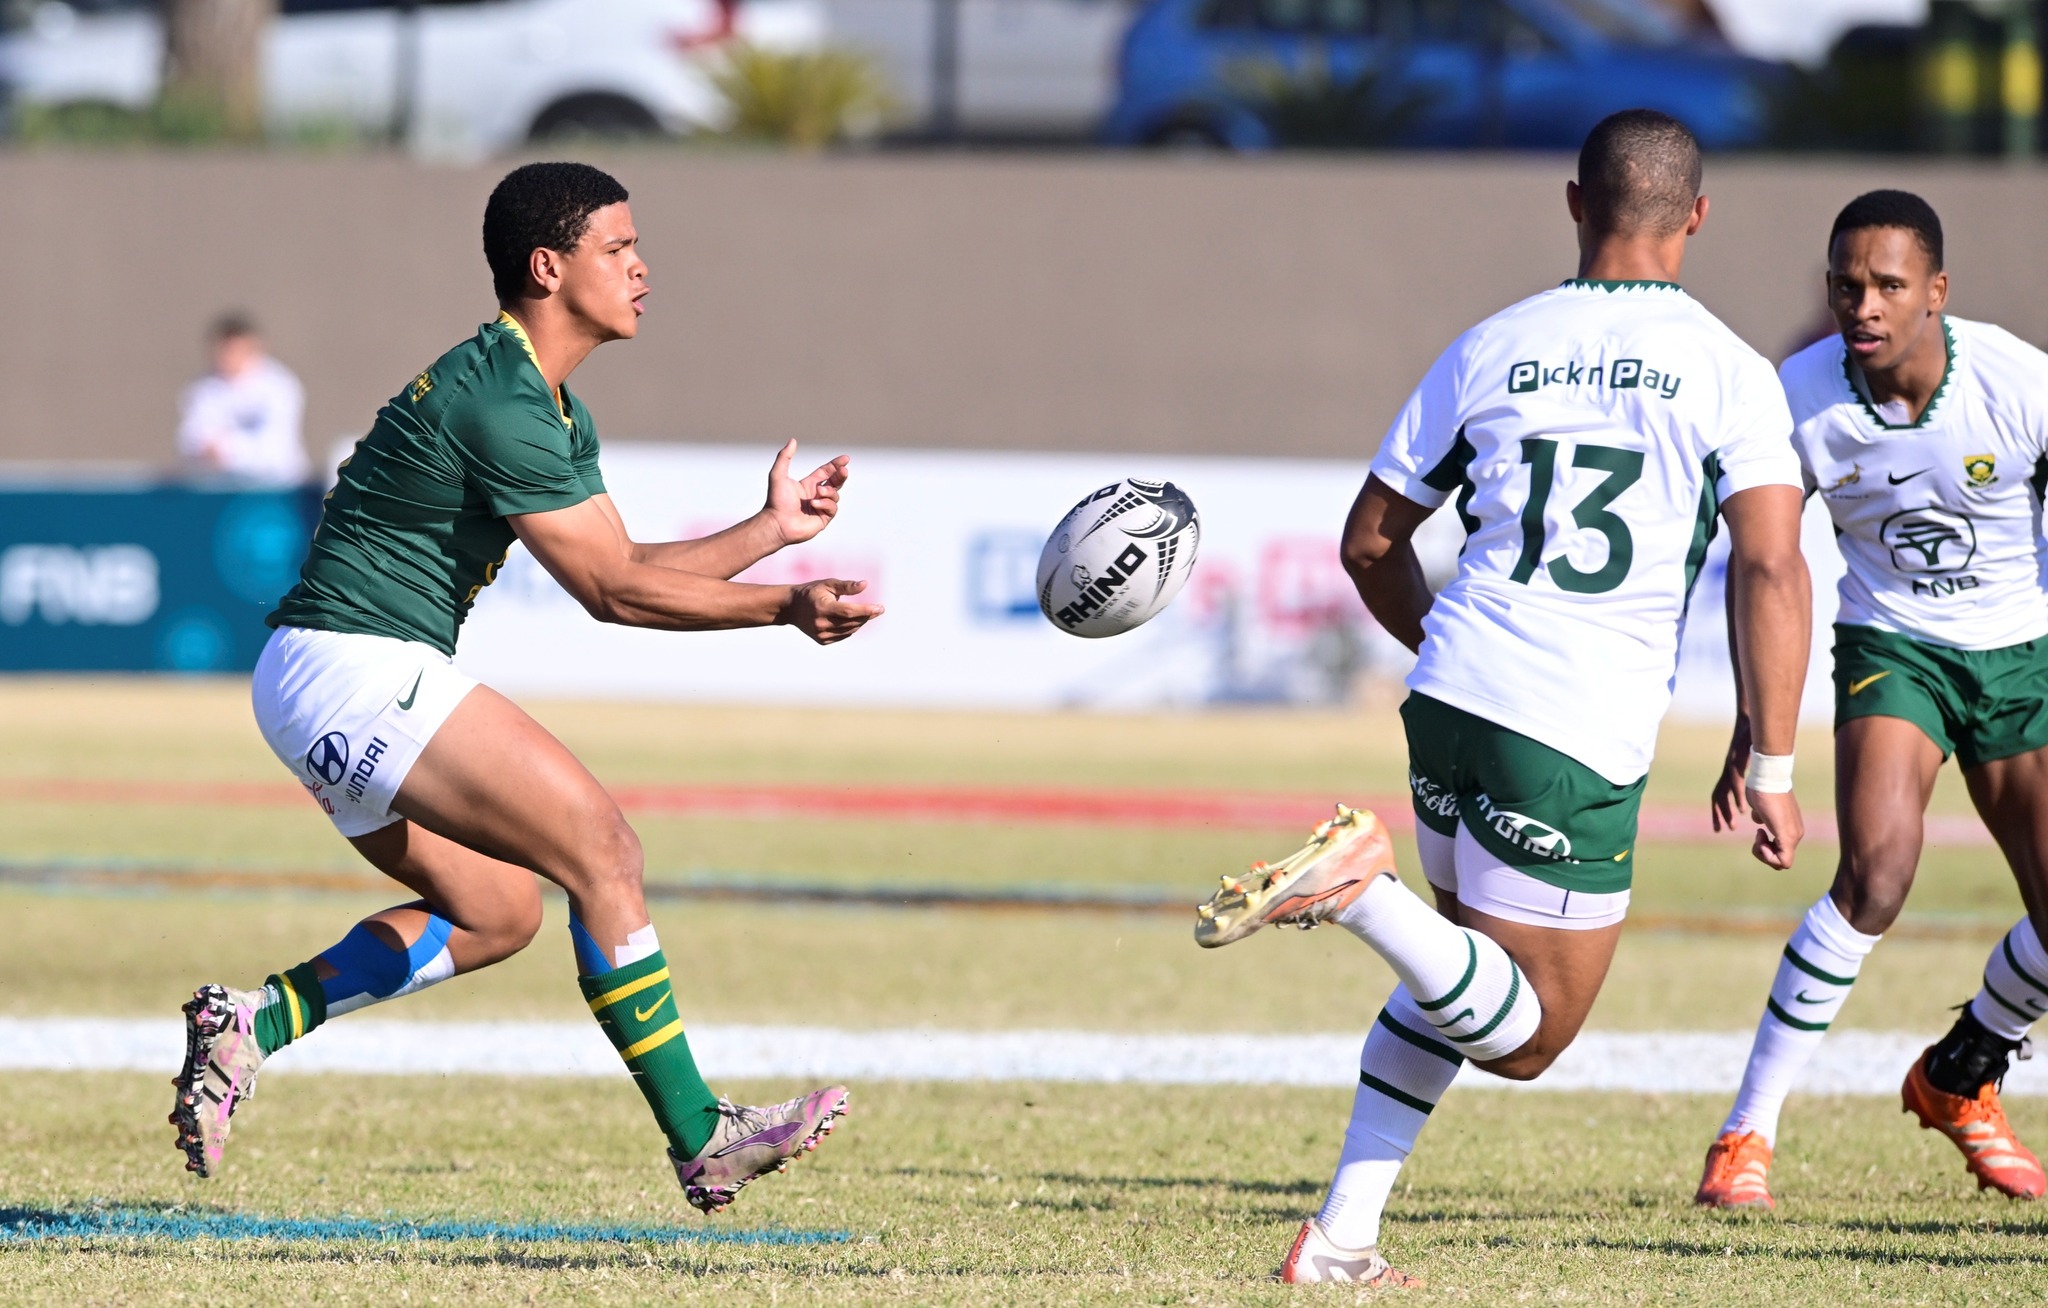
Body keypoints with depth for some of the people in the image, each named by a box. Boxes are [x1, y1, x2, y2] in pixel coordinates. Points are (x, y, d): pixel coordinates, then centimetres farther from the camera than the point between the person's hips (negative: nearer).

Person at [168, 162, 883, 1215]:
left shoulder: (555, 411, 16)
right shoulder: (500, 401, -17)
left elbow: (626, 569, 19)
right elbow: (614, 591, -15)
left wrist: (770, 529, 17)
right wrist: (786, 608, -13)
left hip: (327, 688, 11)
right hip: (354, 666, -11)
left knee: (495, 912, 13)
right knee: (600, 849, -11)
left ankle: (254, 1020, 8)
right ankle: (699, 1140, -9)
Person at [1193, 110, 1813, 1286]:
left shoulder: (1489, 352, 9)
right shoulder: (1730, 374, -3)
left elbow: (1371, 540, 16)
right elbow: (1773, 569, -12)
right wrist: (1773, 773, -8)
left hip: (1452, 700, 5)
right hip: (1580, 745, -5)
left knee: (1469, 966, 26)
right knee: (1525, 1036, 6)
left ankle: (1343, 1235, 18)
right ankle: (1360, 890, -20)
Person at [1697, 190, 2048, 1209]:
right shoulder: (1800, 401, -18)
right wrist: (1755, 725, -6)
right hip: (1891, 648, -1)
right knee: (1877, 871, -26)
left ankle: (1958, 1079, 28)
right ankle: (1748, 1133, -18)